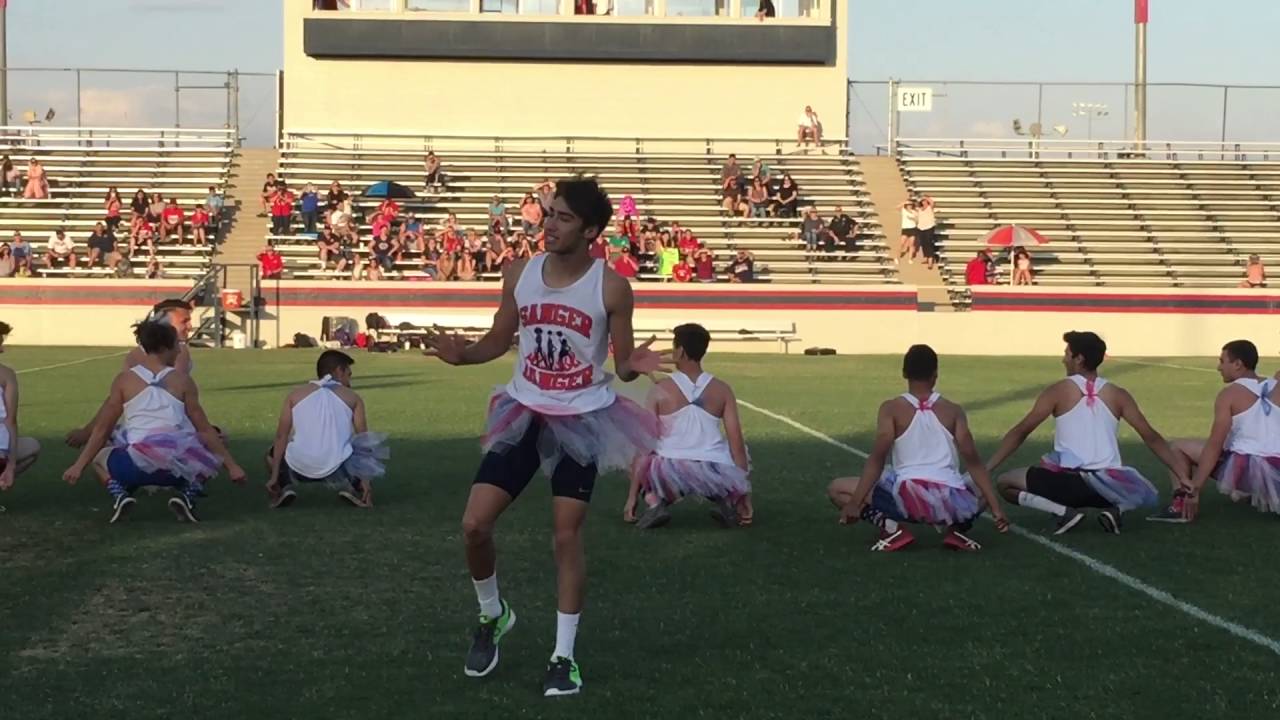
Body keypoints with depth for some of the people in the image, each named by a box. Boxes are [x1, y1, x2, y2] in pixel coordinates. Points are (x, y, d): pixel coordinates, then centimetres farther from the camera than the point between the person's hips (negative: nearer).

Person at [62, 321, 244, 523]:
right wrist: (231, 465, 18)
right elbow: (205, 430, 11)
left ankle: (120, 494, 3)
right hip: (176, 466, 0)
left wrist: (79, 465, 20)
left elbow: (101, 429, 12)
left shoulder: (124, 380, 10)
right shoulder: (182, 380, 9)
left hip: (135, 465, 1)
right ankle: (187, 495, 3)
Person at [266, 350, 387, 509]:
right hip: (336, 470, -1)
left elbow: (281, 436, 11)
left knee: (273, 455, 35)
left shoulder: (296, 394, 16)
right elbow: (363, 440, 7)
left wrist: (274, 476, 11)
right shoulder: (353, 398, 13)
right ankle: (348, 487, 3)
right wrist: (365, 481, 7)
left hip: (299, 469, 2)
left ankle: (285, 487, 5)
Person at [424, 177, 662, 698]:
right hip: (524, 413, 3)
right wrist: (462, 355, -11)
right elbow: (499, 342, 9)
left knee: (567, 536, -2)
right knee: (474, 524, -3)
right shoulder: (520, 275, -2)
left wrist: (635, 366, -30)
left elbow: (621, 364, -7)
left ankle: (564, 656, 10)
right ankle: (492, 616, 24)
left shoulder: (611, 288, -12)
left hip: (582, 419, -3)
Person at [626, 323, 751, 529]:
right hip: (715, 477, 2)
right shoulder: (722, 390, 6)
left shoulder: (661, 389, 2)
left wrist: (632, 496, 8)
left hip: (670, 475, -2)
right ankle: (727, 503, 10)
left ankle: (655, 503, 4)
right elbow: (736, 443, 6)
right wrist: (744, 495, 14)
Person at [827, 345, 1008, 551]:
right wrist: (996, 508, 8)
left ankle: (891, 529, -4)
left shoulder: (891, 409, 6)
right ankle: (957, 530, 6)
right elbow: (973, 461, 7)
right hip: (951, 504, 3)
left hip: (907, 499, -3)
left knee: (837, 489, 17)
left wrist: (854, 503, -6)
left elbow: (877, 458, -4)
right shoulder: (953, 411, 12)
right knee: (981, 493, 38)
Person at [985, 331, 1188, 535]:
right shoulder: (1117, 395, 10)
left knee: (1004, 483, 17)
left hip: (1068, 482, -3)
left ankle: (1063, 511, -5)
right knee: (1147, 493, 35)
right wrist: (1183, 477, 17)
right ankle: (1117, 509, 0)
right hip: (1109, 485, 3)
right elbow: (1151, 437, 10)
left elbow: (1020, 432, 3)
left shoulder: (1058, 391, 3)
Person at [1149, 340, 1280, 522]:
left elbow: (1214, 446, -7)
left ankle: (1180, 505, -4)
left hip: (1242, 469, -6)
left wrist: (1195, 489, -7)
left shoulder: (1229, 394, -2)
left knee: (1178, 447, 9)